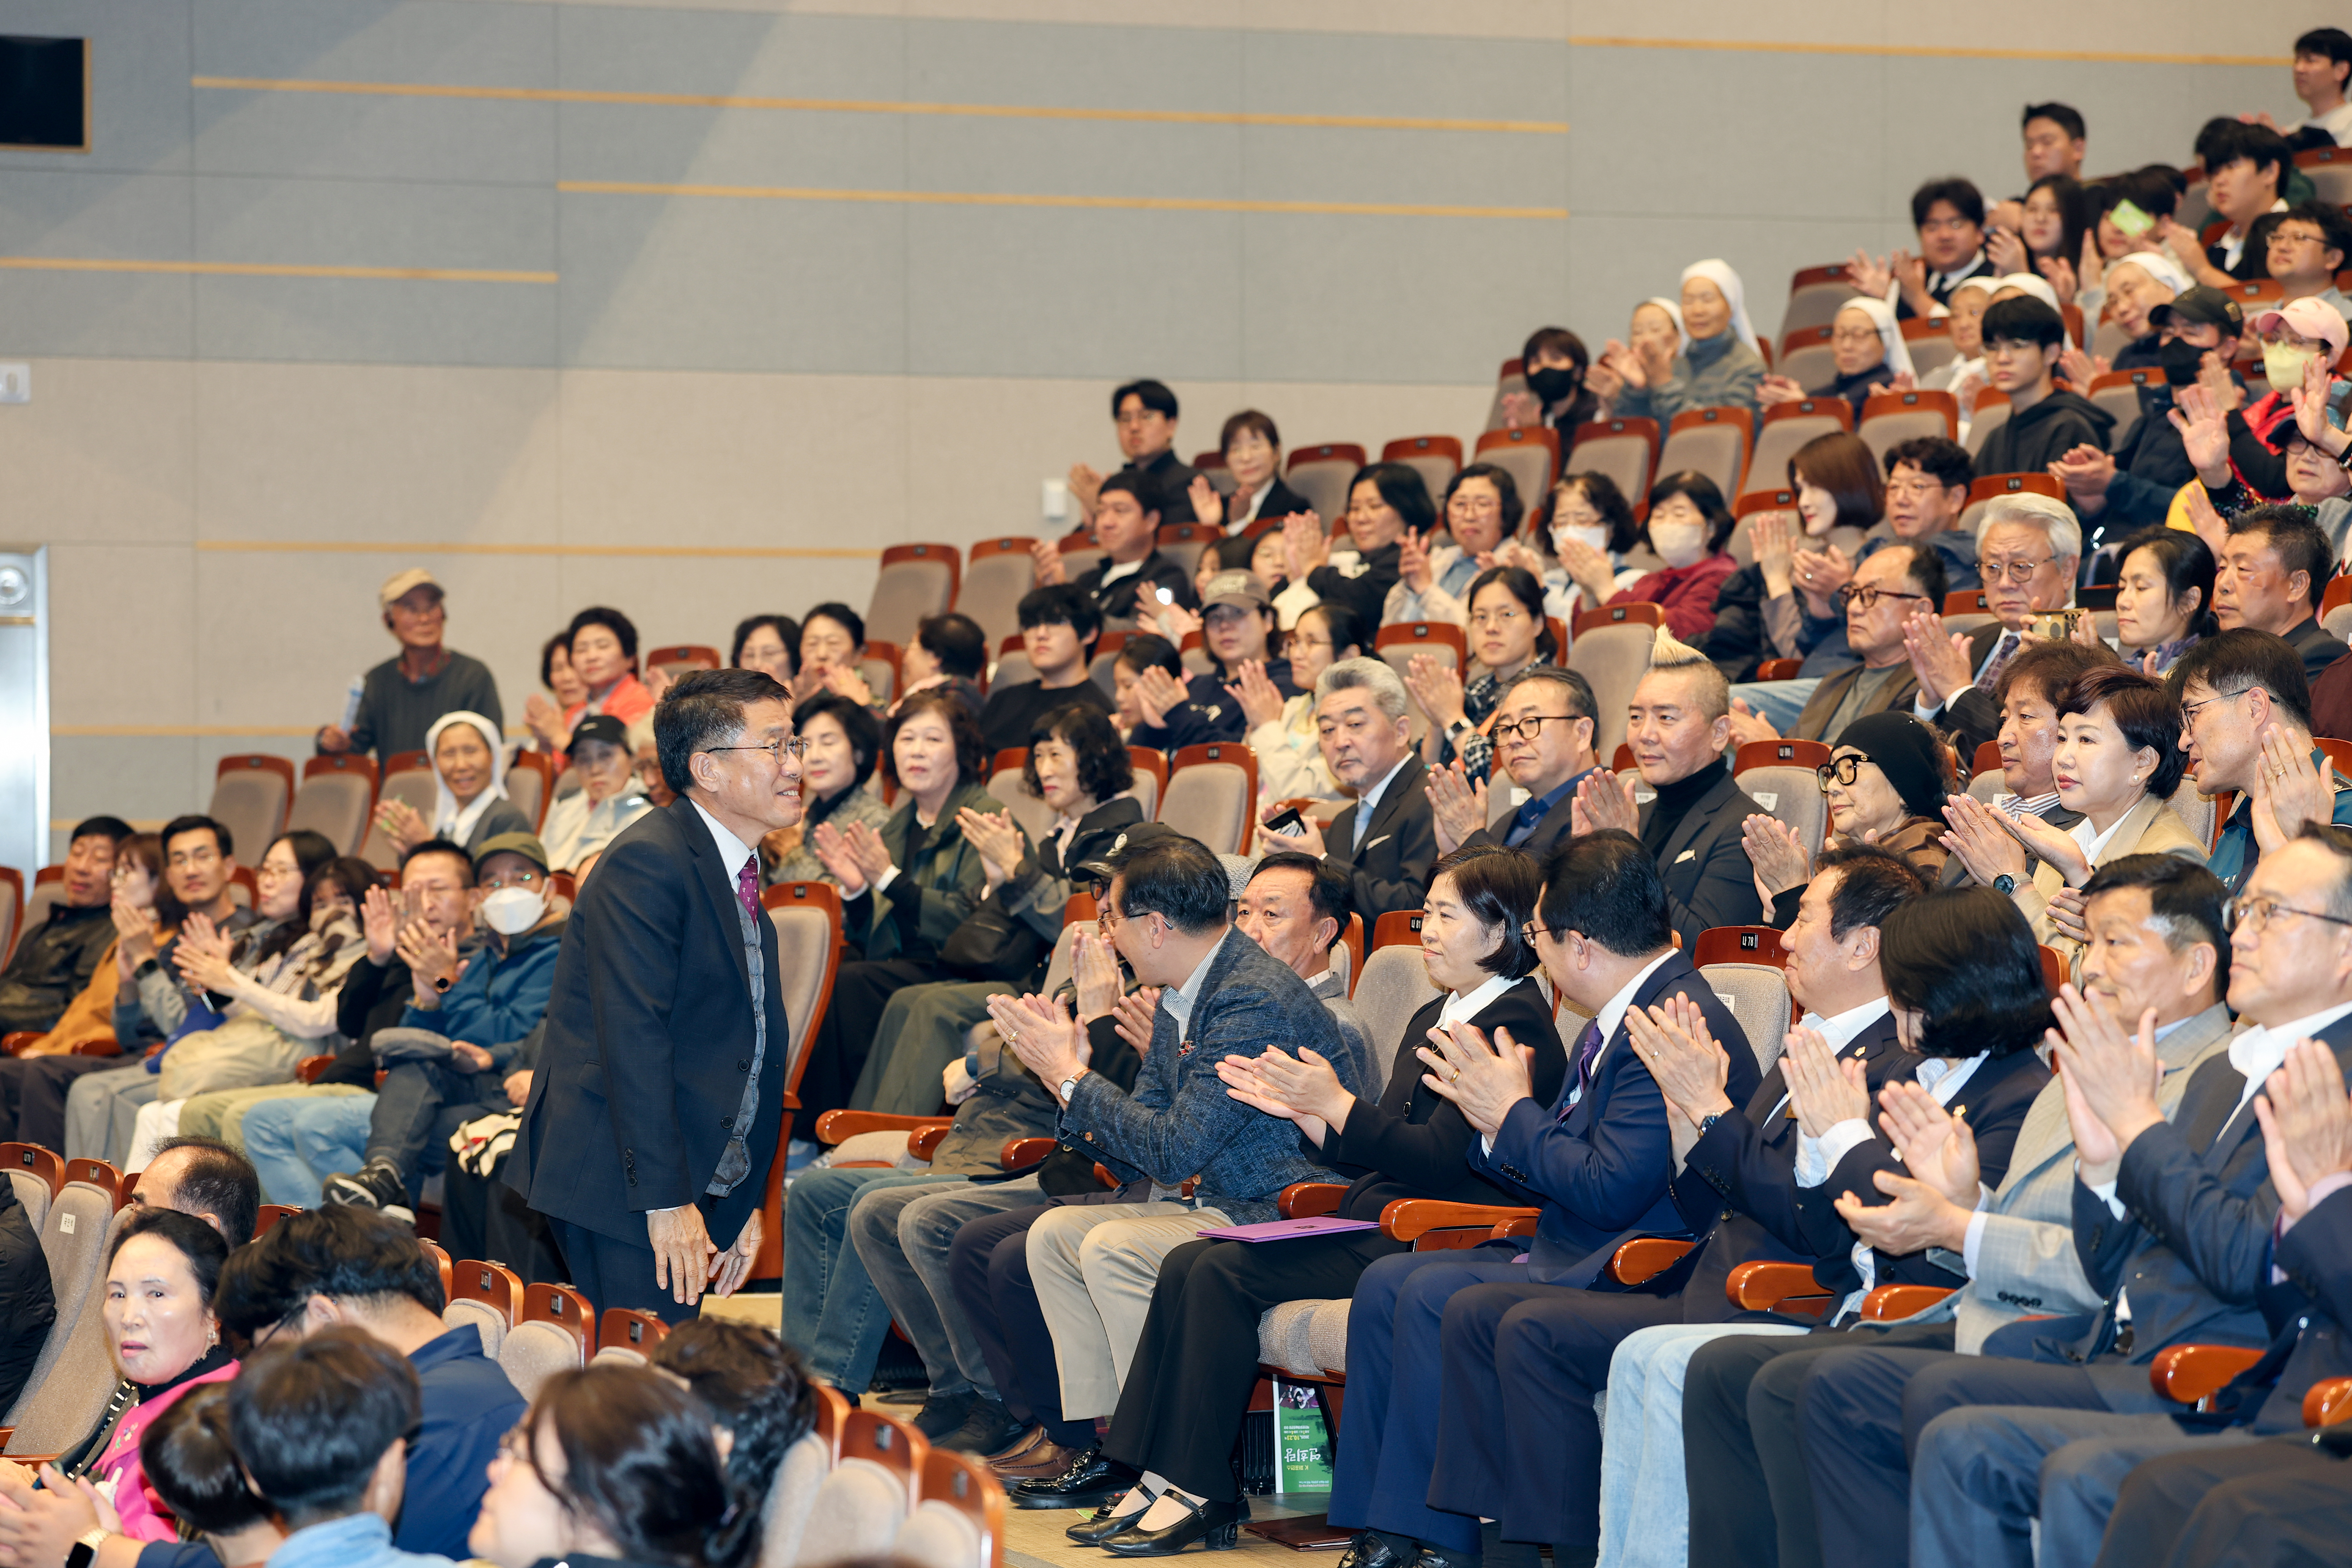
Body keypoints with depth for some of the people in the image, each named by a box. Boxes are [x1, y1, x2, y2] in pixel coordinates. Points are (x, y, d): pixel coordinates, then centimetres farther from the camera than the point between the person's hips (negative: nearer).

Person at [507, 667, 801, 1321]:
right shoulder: (646, 863, -13)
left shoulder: (738, 878, 18)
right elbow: (633, 1038, -21)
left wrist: (744, 1203, 17)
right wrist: (665, 1199, -24)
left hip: (687, 1184, 9)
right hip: (622, 1185, -9)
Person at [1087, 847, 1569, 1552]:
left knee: (1223, 1273, -21)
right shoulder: (1433, 1018, 21)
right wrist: (1299, 1108, 7)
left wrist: (1336, 1103, -17)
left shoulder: (1515, 1024, -11)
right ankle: (1157, 1478, -9)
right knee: (1186, 1264, -6)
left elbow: (1438, 1159, -19)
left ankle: (1196, 1488, -14)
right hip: (1371, 1227, 10)